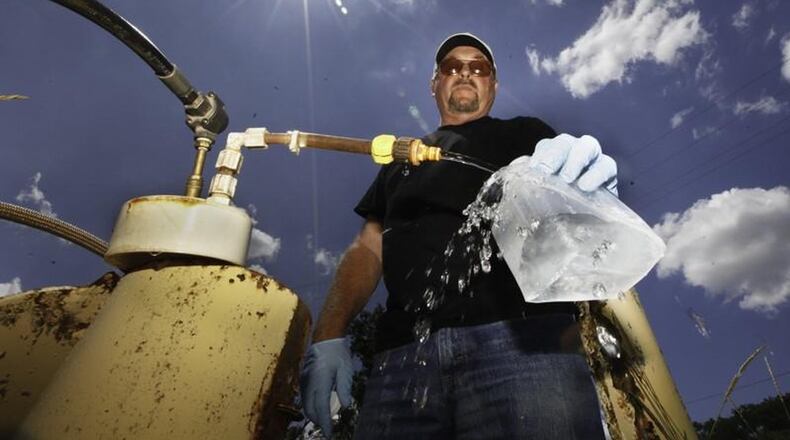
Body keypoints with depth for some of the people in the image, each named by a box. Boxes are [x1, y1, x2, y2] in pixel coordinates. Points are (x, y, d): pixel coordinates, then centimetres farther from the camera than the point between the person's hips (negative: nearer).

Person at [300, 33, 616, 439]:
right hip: (405, 351, 3)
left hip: (521, 333, -2)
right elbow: (368, 248, 19)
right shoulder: (404, 158, 27)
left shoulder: (525, 134, 21)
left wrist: (586, 186, -19)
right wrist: (328, 336, 6)